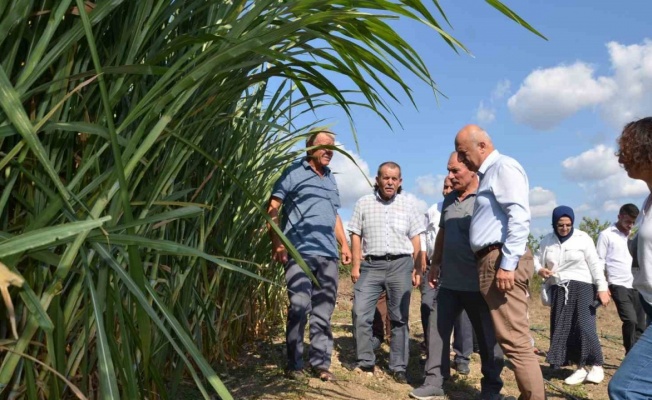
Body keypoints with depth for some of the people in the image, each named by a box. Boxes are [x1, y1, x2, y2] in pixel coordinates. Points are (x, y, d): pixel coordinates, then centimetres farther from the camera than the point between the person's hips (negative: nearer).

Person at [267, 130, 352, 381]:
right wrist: (277, 243, -15)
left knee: (323, 310, 8)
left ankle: (320, 362, 17)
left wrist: (344, 244, 17)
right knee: (299, 307, -8)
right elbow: (273, 208, -5)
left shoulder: (331, 179, 22)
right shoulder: (294, 172, 2)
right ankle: (294, 364, 5)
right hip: (300, 251, -6)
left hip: (328, 254, 6)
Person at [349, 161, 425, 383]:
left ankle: (399, 367, 13)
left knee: (399, 318, 5)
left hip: (400, 265, 0)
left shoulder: (407, 205, 9)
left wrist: (417, 269, 4)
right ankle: (365, 362, 9)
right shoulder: (364, 203, 7)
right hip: (371, 265, 0)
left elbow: (415, 239, 10)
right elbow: (356, 236, 6)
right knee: (360, 314, -5)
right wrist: (356, 265, -2)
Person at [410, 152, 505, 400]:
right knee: (437, 330, 7)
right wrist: (435, 263, 20)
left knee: (487, 338, 8)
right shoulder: (449, 200, 12)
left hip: (478, 284, -6)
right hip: (449, 282, 6)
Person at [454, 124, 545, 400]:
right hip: (491, 261, 10)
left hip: (502, 261, -10)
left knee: (514, 340, -9)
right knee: (508, 338, 12)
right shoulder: (488, 174, 23)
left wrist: (508, 264, -23)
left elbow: (519, 218, -18)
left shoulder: (504, 167, -6)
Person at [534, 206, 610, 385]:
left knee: (585, 326, -12)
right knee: (563, 329, 1)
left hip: (582, 288, -4)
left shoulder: (583, 238, -4)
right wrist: (540, 270, -10)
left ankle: (596, 365, 6)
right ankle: (581, 367, 11)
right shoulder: (547, 240, 6)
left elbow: (595, 264, -5)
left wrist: (602, 288, -10)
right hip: (559, 289, 4)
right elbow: (537, 259, 13)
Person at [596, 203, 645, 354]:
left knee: (640, 325, 2)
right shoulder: (606, 235, 0)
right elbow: (599, 262, -2)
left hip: (636, 286, 6)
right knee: (630, 320, -18)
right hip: (619, 285, -6)